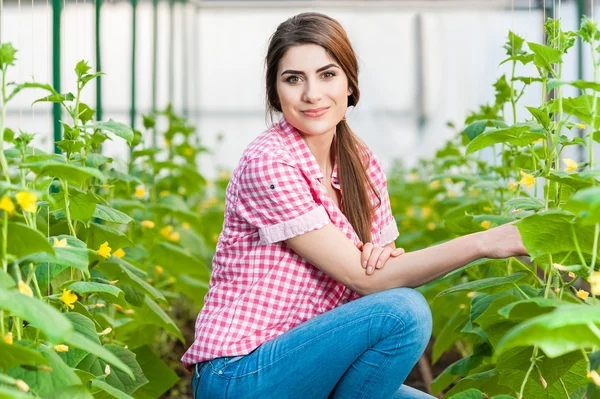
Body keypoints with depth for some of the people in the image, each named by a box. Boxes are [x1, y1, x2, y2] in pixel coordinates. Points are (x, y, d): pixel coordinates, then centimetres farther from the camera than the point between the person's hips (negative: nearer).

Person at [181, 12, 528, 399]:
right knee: (404, 310, -24)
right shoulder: (268, 163, -17)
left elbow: (377, 273, 10)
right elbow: (363, 279, -18)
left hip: (306, 367, 7)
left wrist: (388, 258, -14)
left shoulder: (364, 164, 7)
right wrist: (483, 242, -23)